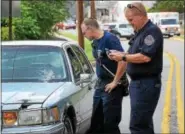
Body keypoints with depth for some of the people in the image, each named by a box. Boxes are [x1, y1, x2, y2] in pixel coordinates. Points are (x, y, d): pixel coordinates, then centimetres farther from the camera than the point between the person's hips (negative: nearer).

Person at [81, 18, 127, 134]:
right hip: (100, 84, 9)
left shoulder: (110, 39, -17)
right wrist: (99, 80, 13)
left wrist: (115, 82, -19)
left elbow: (123, 61, -24)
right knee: (96, 121, 15)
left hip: (111, 86, -9)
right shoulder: (95, 42, 10)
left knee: (110, 123, -4)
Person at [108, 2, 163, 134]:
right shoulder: (140, 32, 16)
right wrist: (121, 54, 4)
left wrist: (123, 57, -15)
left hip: (146, 83, -10)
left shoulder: (152, 31, -15)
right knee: (144, 122, 16)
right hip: (138, 82, 10)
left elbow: (145, 57, -24)